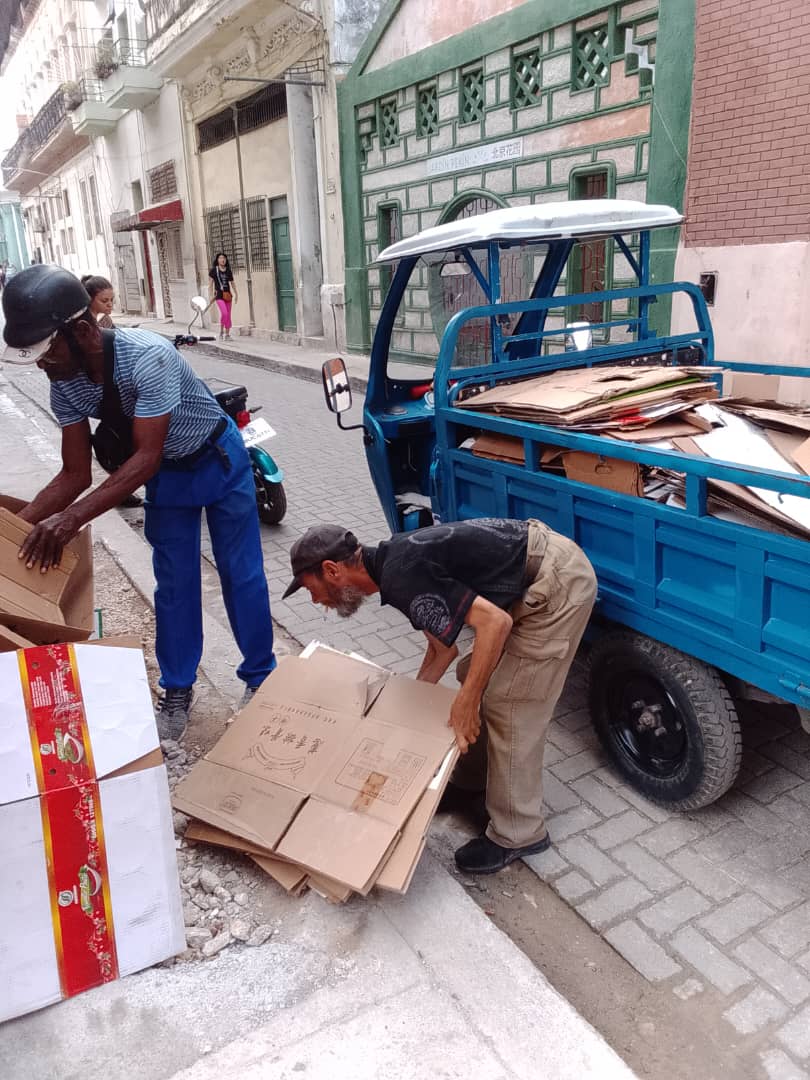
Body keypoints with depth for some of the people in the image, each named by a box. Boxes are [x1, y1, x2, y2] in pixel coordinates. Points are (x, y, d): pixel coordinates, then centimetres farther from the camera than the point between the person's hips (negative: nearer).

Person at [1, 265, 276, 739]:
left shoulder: (148, 355, -36)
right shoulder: (64, 386, -16)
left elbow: (145, 459, -37)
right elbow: (76, 475, -10)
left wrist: (74, 517, -44)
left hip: (220, 461, -5)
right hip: (167, 473, 5)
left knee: (242, 574, 4)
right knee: (173, 584, 9)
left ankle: (260, 678, 21)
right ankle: (177, 691, 23)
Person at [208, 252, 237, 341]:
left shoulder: (229, 271, 10)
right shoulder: (214, 270, 1)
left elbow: (232, 283, 15)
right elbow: (211, 282, 3)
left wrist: (236, 294, 9)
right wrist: (212, 294, -2)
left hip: (228, 295, 4)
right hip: (219, 295, -4)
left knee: (228, 315, 4)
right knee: (224, 313, -20)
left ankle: (227, 334, 13)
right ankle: (221, 331, -1)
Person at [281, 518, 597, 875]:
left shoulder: (402, 577, -22)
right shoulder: (395, 561, 8)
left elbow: (495, 622, -27)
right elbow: (443, 648, 18)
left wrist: (465, 702, -20)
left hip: (559, 583, -10)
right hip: (541, 564, 10)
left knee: (509, 705, -4)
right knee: (475, 676, 16)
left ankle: (517, 834, 13)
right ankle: (471, 783, 35)